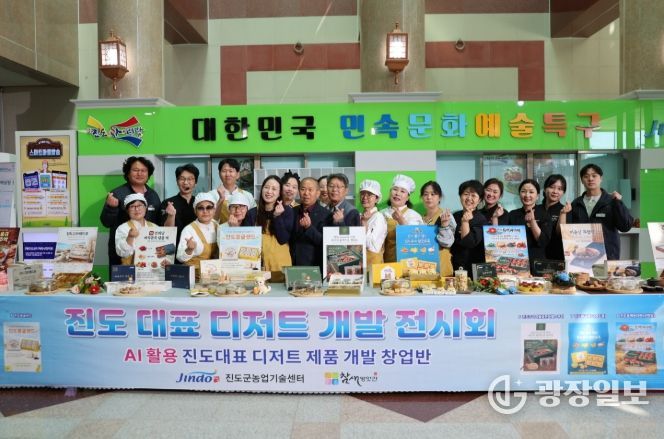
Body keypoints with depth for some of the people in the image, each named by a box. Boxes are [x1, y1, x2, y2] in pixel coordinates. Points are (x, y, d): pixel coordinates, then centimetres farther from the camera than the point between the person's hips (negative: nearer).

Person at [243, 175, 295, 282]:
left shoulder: (287, 211, 1)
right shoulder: (252, 213, 3)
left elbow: (283, 239, -7)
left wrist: (277, 216, -15)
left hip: (280, 263, -1)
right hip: (258, 262, 1)